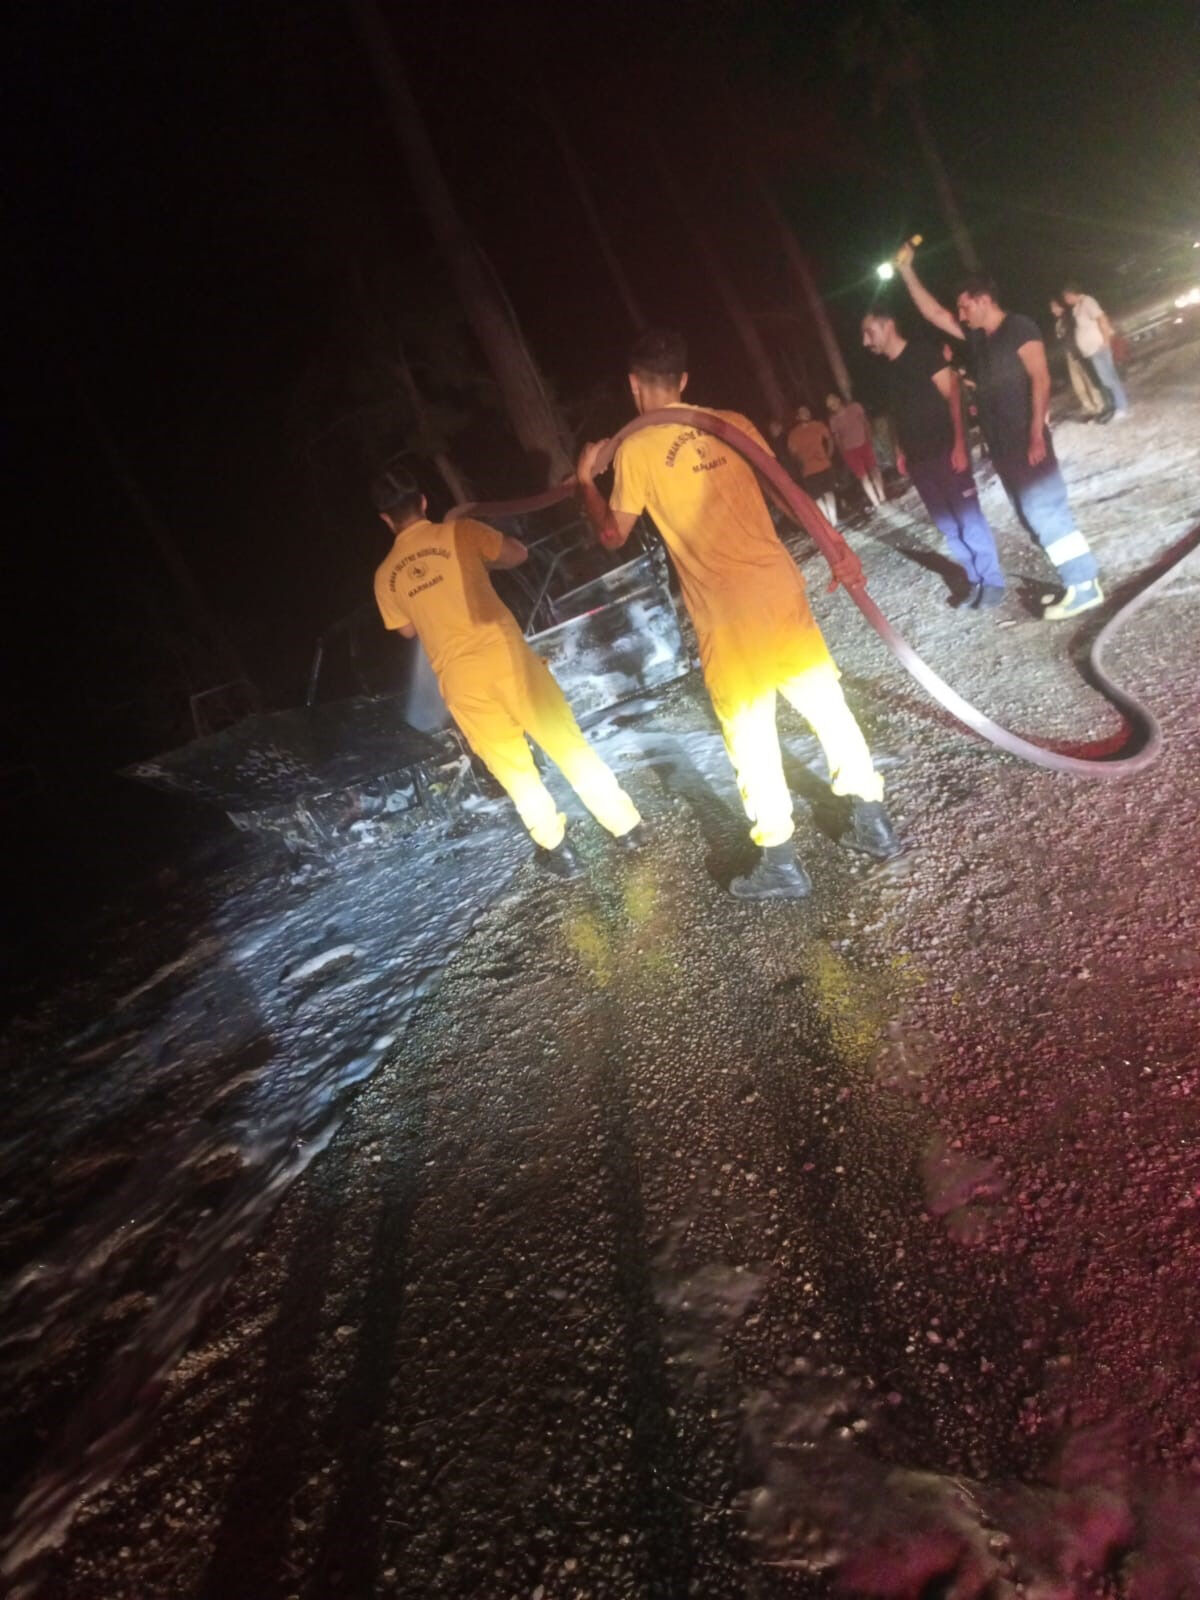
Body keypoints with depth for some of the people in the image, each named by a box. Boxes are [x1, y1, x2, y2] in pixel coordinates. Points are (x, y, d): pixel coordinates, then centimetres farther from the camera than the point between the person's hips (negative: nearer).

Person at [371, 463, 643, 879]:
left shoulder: (386, 575, 10)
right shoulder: (458, 532, 2)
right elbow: (517, 553, 11)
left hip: (458, 677, 2)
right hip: (502, 651, -1)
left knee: (512, 768, 13)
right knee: (568, 741, 7)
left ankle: (555, 846, 16)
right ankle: (625, 824, 14)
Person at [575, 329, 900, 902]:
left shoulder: (635, 450, -2)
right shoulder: (732, 423, 11)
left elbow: (613, 535, 7)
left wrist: (585, 479, 22)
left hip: (726, 610, -4)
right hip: (780, 585, 5)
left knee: (751, 737, 6)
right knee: (826, 703, 14)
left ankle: (781, 863, 15)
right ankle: (872, 820, 25)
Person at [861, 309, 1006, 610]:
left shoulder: (923, 352, -7)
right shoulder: (887, 369, 12)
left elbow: (953, 396, -11)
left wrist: (959, 444, -18)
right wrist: (901, 452, 12)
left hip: (945, 451, -6)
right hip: (918, 459, 6)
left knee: (969, 519, -3)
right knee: (948, 526, 8)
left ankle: (992, 582, 7)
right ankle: (975, 582, 18)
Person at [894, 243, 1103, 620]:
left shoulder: (1019, 328, -7)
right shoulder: (976, 336, 15)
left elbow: (1040, 379, -15)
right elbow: (932, 313, 18)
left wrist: (1037, 432, -24)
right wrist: (907, 272, 13)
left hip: (1026, 440, -8)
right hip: (1000, 444, 8)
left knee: (1046, 511, -9)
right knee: (1033, 516, 9)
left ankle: (1084, 586, -3)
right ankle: (1074, 581, 17)